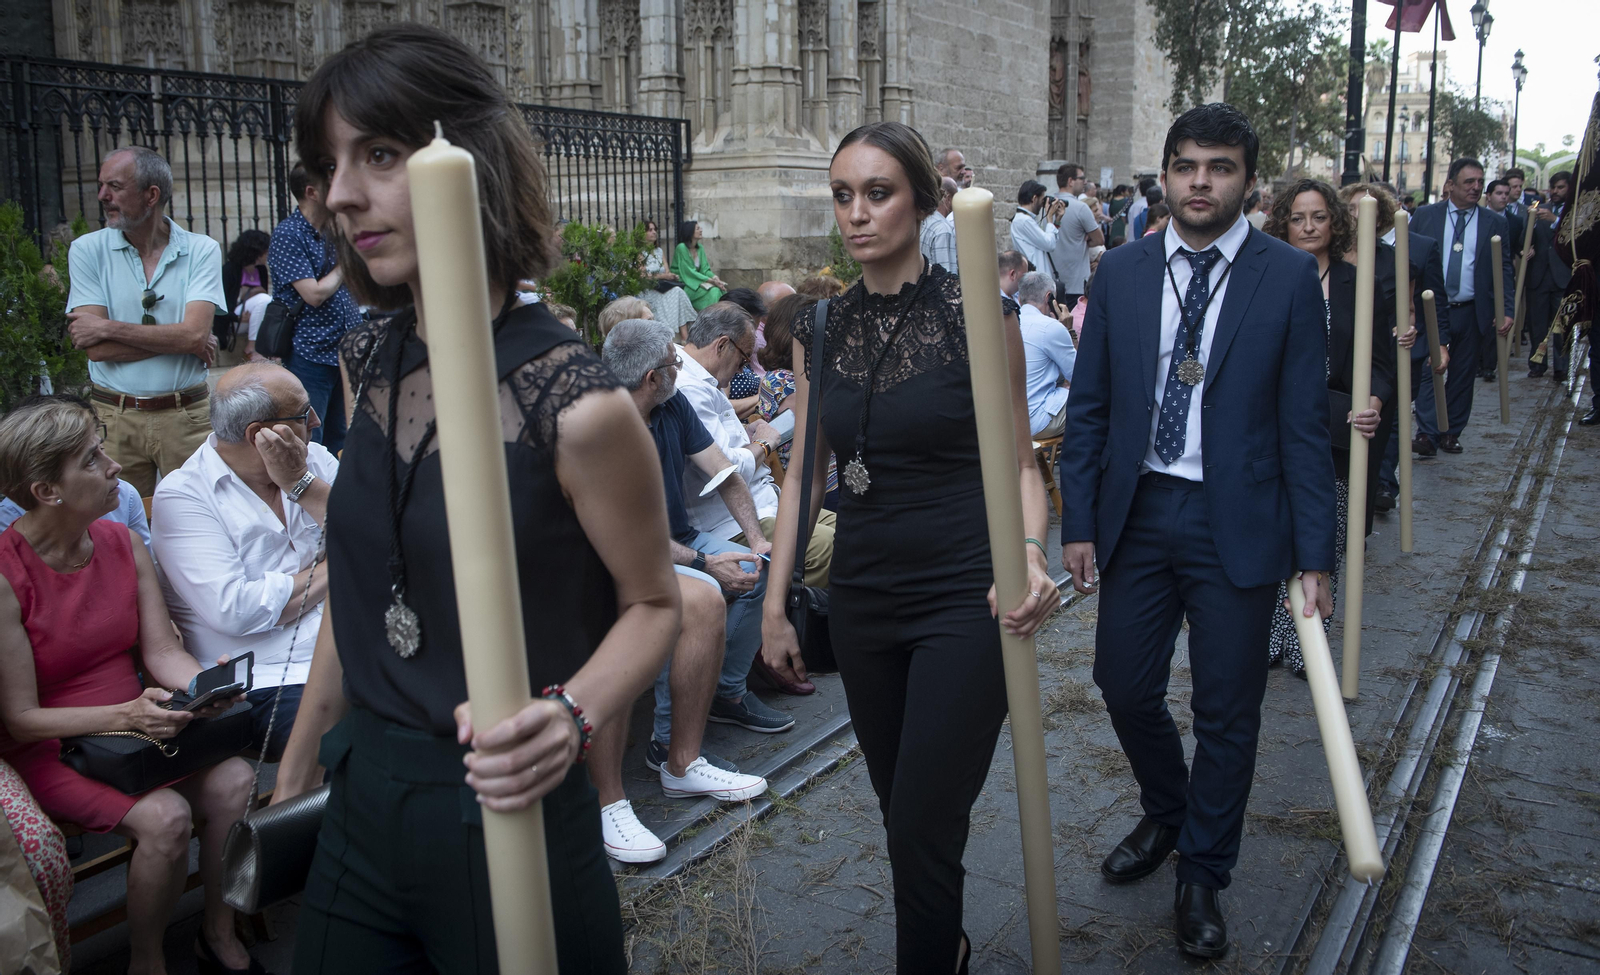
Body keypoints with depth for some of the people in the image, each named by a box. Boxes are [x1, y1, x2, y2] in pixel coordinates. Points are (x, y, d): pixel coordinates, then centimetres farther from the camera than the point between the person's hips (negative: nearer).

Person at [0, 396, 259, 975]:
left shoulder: (123, 544, 1)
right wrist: (126, 715, -28)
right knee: (163, 816, -28)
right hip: (51, 750, -5)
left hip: (140, 722, 6)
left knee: (233, 780, -19)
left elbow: (162, 651, 2)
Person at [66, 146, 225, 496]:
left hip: (187, 417, -1)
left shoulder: (202, 251, -1)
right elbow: (97, 349, -8)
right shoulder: (88, 251, 2)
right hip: (115, 418, 1)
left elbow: (194, 333, -14)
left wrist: (108, 328, -10)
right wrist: (180, 339, -8)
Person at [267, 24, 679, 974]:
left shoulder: (577, 405, -20)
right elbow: (358, 583, 10)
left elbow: (653, 603, -7)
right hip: (362, 801, 6)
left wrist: (569, 714, -25)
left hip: (505, 819, -5)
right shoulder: (370, 360, 0)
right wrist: (296, 772, 15)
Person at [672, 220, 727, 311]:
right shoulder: (681, 248, -13)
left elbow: (705, 269, 6)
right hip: (683, 284, -6)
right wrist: (711, 281, -21)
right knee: (712, 291, -27)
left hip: (697, 281, 7)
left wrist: (715, 278, -15)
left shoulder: (700, 248, 9)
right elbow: (689, 273, -17)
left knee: (720, 288, -19)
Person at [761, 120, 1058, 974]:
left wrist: (1030, 556, -24)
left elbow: (1020, 462, -4)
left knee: (923, 825, -5)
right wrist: (775, 602, 9)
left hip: (963, 596, -5)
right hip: (861, 597, 5)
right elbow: (805, 471, 9)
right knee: (900, 807, 18)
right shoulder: (819, 330, 3)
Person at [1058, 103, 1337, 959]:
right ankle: (1165, 814, 41)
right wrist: (1078, 522, 0)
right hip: (1136, 511, 3)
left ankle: (1202, 874, 29)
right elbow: (1088, 407, 5)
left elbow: (1304, 425, -5)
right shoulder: (1121, 273, 3)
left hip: (1236, 524, -2)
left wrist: (1314, 554, -7)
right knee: (1124, 686, 11)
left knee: (1227, 709, 8)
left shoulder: (1288, 277, -4)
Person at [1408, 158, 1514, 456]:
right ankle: (1427, 434, -7)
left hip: (1472, 312, 2)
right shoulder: (1424, 216, 4)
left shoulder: (1495, 223, 6)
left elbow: (1504, 270, 5)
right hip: (1431, 309, -1)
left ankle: (1451, 433, 18)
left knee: (1462, 375, 8)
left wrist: (1506, 310, -6)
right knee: (1429, 370, -9)